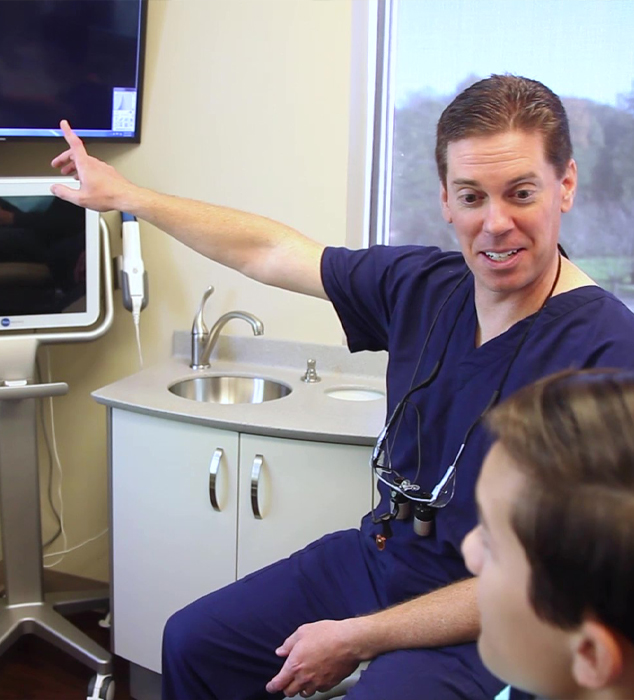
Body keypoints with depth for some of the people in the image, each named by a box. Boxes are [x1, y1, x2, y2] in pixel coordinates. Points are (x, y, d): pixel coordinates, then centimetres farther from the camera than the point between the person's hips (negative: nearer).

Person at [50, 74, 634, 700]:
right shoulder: (425, 285, -6)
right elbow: (268, 251, 6)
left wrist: (355, 640, -18)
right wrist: (122, 195, 14)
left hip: (481, 632, -6)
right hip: (378, 554, 6)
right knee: (192, 643, 14)